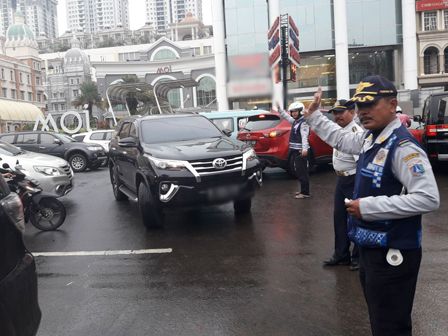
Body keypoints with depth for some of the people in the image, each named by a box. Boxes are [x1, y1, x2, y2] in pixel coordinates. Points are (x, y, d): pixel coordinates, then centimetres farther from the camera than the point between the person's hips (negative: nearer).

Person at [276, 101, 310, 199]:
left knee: (302, 172, -7)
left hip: (301, 151, -10)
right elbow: (286, 117, 33)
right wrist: (279, 109, 29)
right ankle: (303, 190, 25)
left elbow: (304, 136, -23)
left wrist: (304, 149, -31)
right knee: (299, 171, 15)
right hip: (296, 150, 10)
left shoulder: (304, 122, -12)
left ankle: (305, 193, -3)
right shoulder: (295, 121, 15)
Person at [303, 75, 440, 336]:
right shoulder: (370, 138, 7)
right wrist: (313, 115, 26)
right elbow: (341, 139, 27)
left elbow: (429, 198, -29)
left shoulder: (403, 147, -22)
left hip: (392, 255, -9)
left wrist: (368, 206, -27)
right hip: (371, 248, 10)